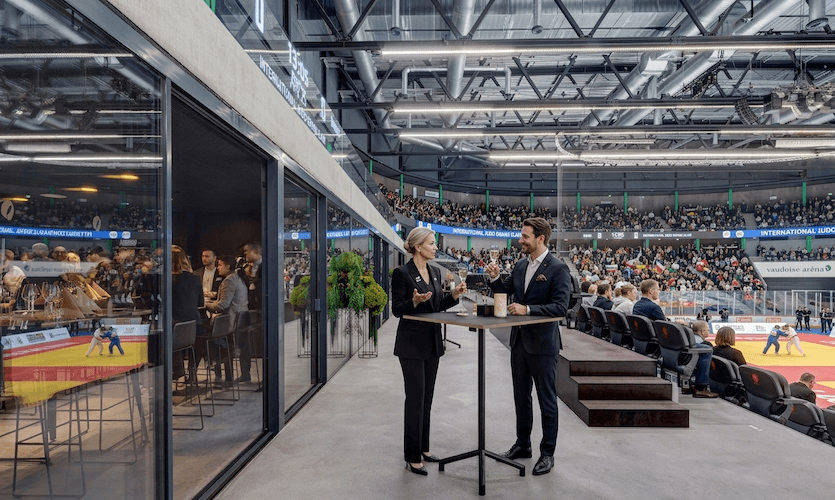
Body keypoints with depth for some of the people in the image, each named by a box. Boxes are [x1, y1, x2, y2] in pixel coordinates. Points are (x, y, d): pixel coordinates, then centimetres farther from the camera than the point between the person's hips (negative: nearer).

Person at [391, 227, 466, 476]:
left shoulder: (435, 272, 9)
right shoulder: (402, 273, -13)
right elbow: (396, 309, -12)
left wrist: (454, 295, -2)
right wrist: (414, 301, -29)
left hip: (433, 343, 7)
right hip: (412, 344, -7)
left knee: (427, 397, 15)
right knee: (415, 399, -1)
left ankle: (423, 447, 29)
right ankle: (412, 456, 12)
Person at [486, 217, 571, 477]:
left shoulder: (558, 268, -14)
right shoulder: (520, 266, 6)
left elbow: (560, 306, -21)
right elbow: (506, 290, 15)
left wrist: (528, 309, -27)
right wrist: (495, 278, -4)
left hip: (542, 344, -7)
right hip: (519, 341, 7)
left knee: (547, 400, 8)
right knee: (521, 396, 19)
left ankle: (547, 453, 23)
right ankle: (522, 445, 35)